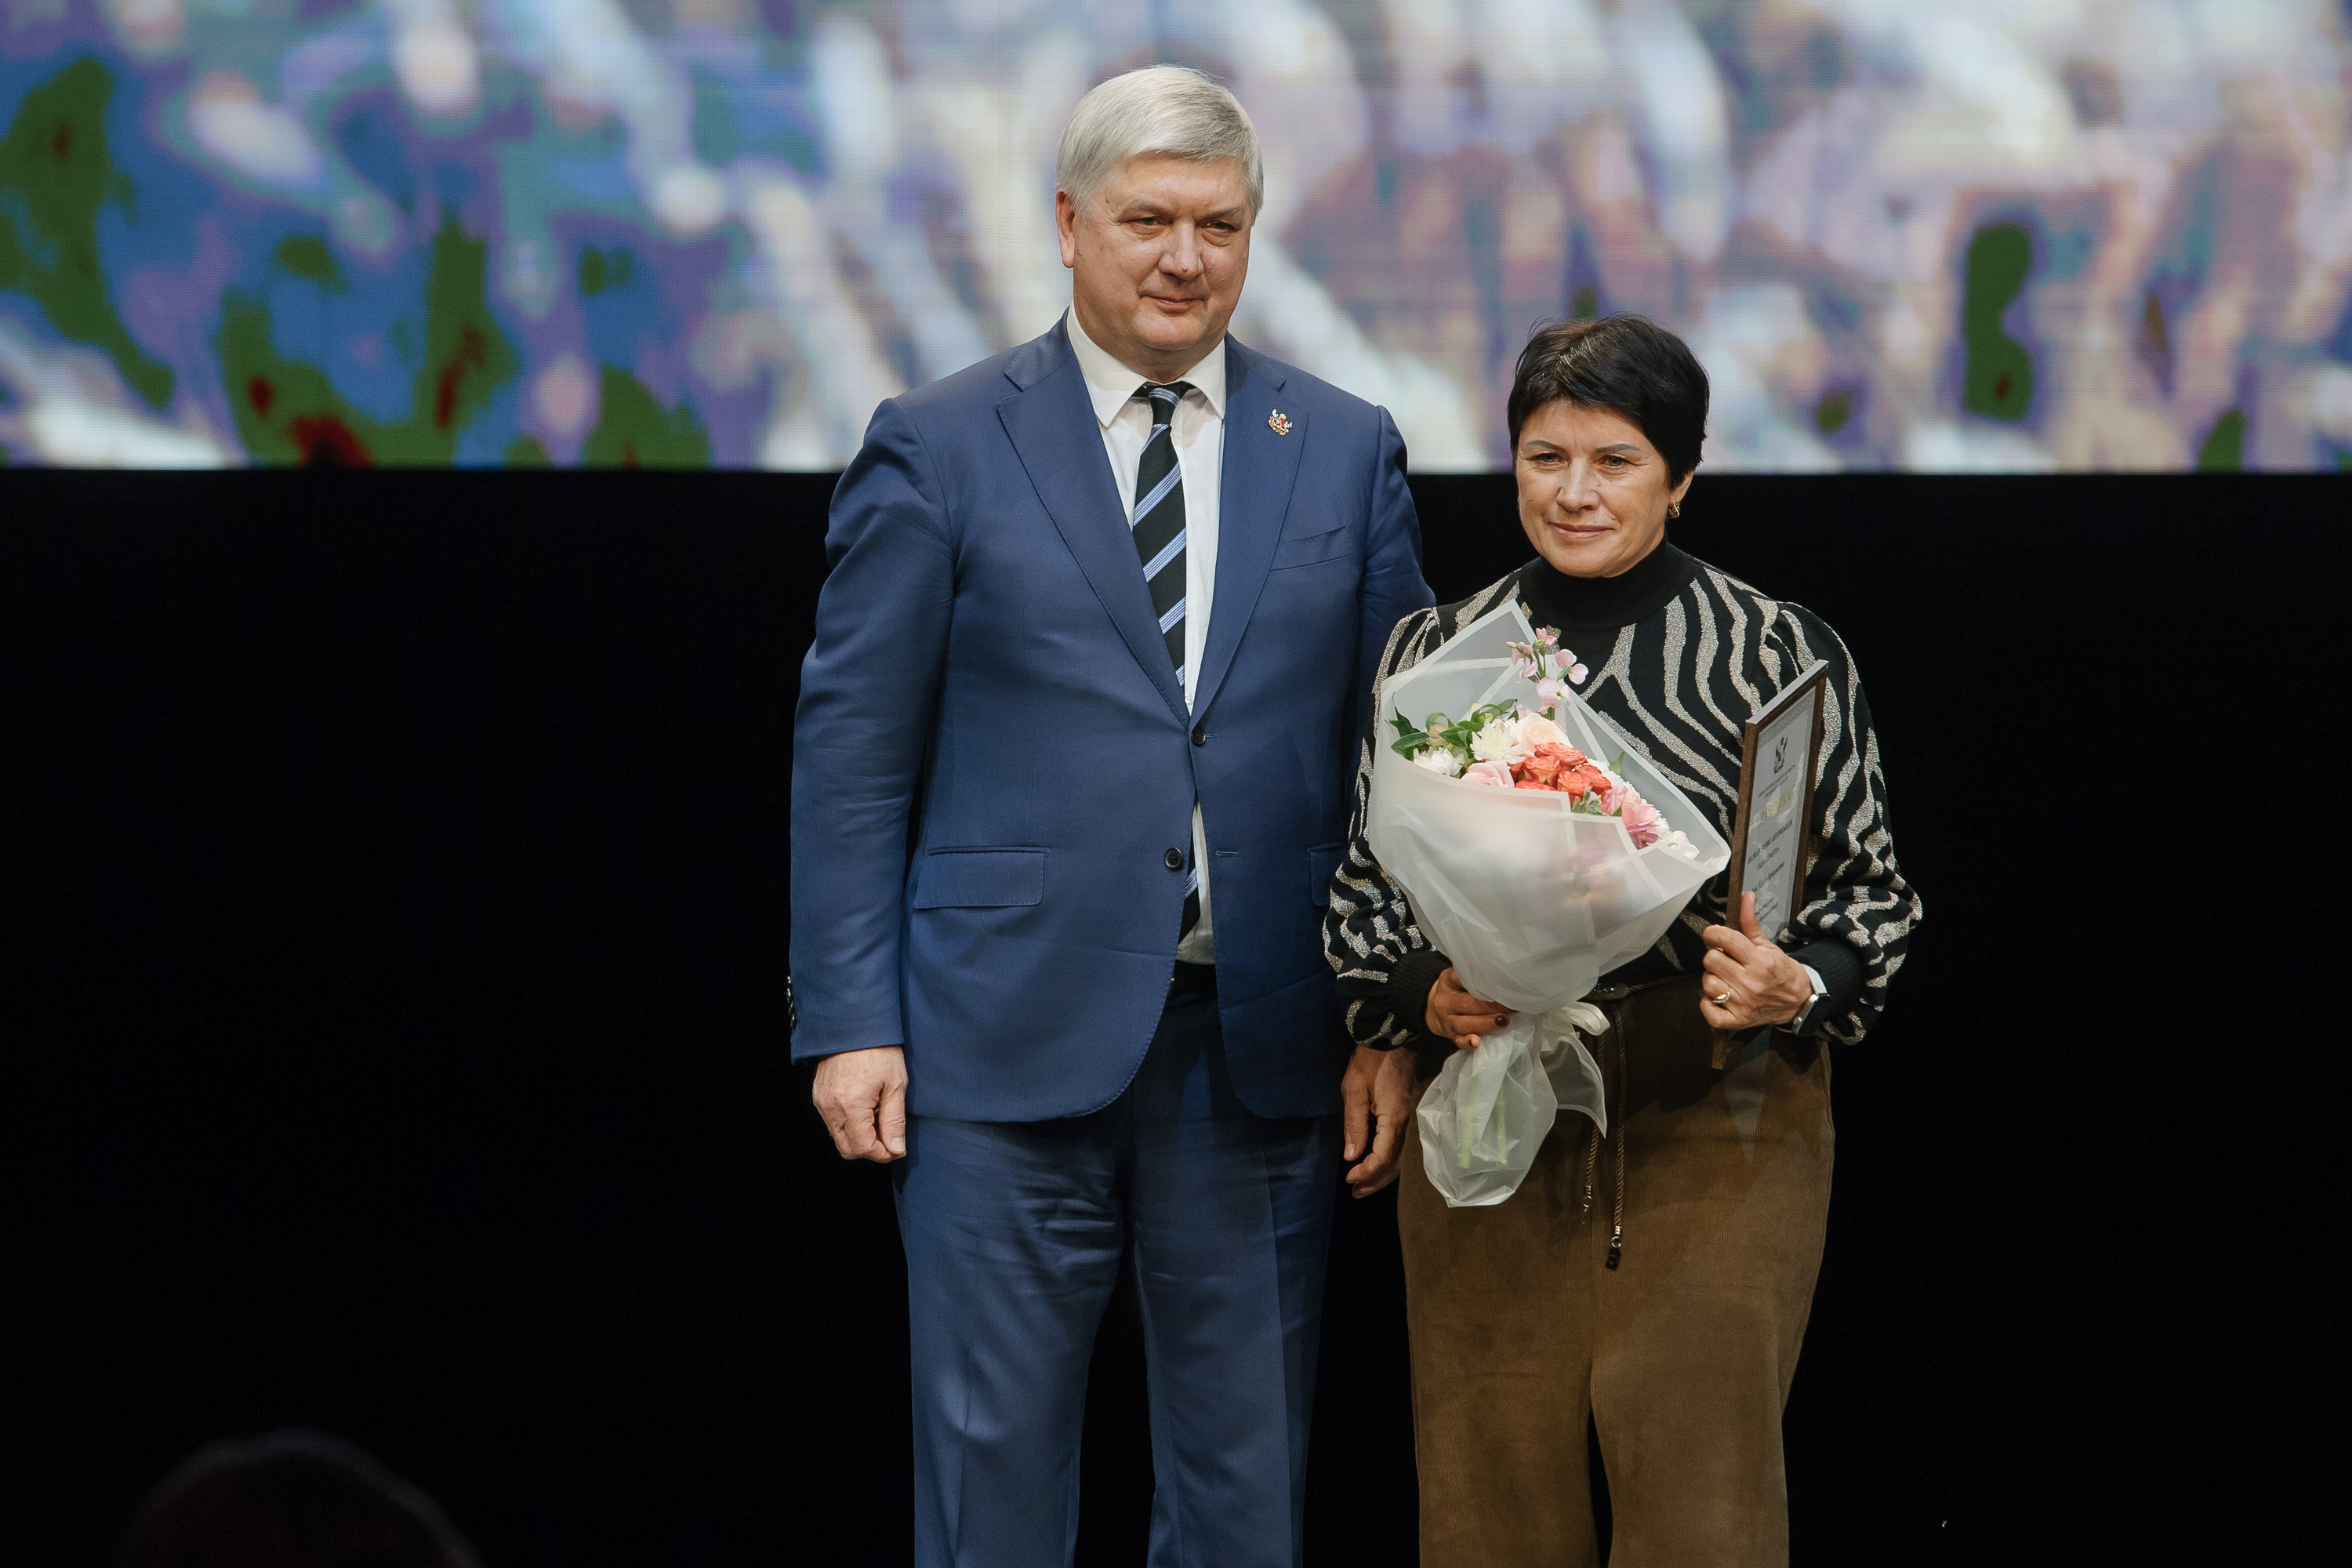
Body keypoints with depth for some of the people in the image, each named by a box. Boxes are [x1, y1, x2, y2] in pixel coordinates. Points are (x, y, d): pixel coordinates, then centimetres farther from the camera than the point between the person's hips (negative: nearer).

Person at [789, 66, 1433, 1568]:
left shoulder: (1347, 453, 9)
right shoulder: (939, 448, 2)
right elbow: (853, 752, 1)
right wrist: (850, 1023, -6)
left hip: (1258, 1049, 2)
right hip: (1010, 1045, -2)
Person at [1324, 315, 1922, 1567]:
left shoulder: (1781, 654, 1)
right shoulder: (1434, 653, 9)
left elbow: (1866, 892, 5)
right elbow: (1364, 890, 15)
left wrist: (1796, 989, -15)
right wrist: (1421, 997, -5)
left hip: (1716, 1124, -2)